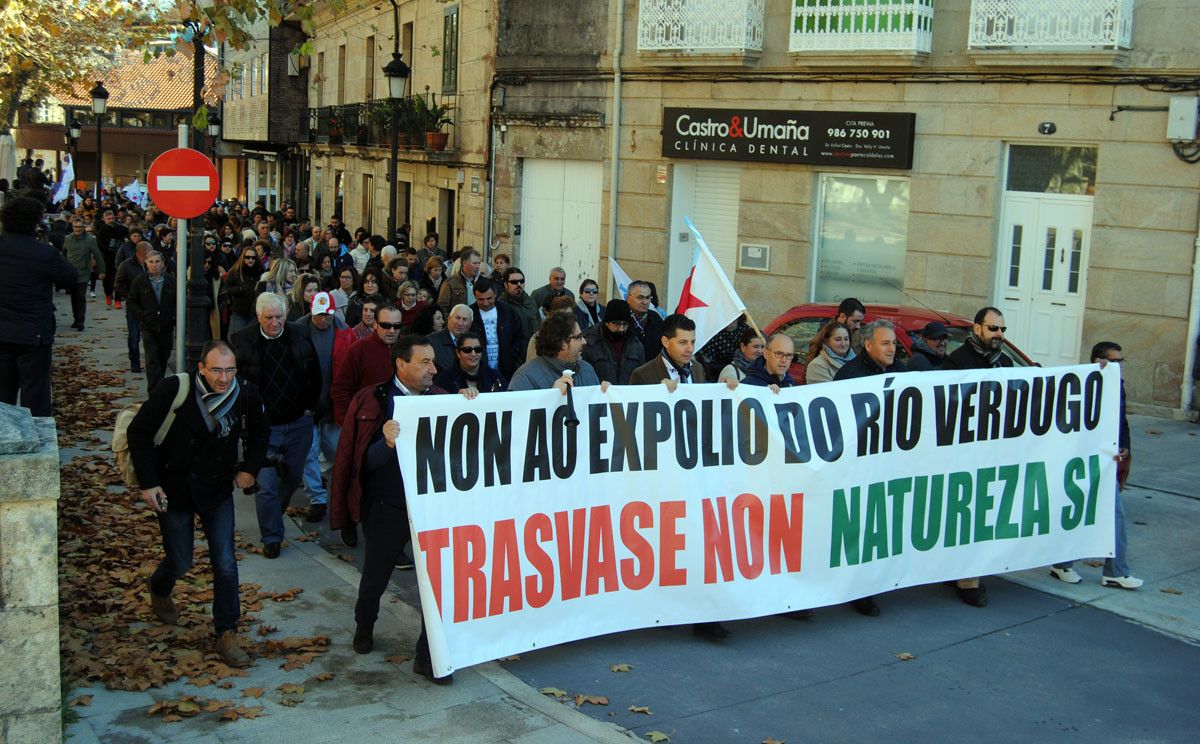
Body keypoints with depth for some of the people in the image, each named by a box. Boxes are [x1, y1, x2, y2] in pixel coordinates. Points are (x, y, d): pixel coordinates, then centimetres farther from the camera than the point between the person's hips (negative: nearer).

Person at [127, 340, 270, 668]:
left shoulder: (246, 395, -12)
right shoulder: (173, 391, -21)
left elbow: (260, 433, 11)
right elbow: (139, 432, -11)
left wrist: (249, 468, 1)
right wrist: (147, 483, -13)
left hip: (218, 492, 2)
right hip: (173, 491, -2)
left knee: (225, 565, -4)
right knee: (180, 562, 11)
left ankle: (226, 635, 9)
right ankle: (159, 591, 47)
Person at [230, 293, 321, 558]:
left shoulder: (300, 336, -1)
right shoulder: (243, 341, -9)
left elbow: (315, 375, 10)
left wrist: (310, 406, 7)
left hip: (299, 423, 3)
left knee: (293, 477, 17)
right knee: (266, 484, -5)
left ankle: (273, 513, 45)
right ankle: (272, 537, 10)